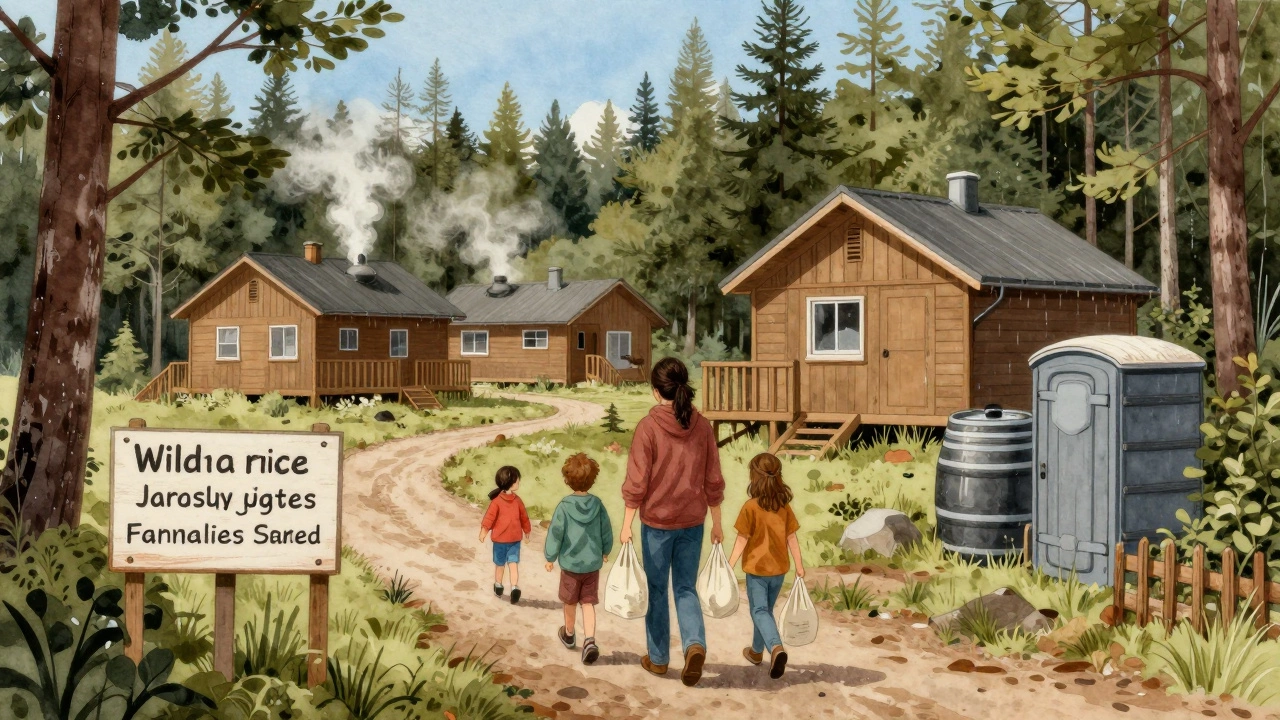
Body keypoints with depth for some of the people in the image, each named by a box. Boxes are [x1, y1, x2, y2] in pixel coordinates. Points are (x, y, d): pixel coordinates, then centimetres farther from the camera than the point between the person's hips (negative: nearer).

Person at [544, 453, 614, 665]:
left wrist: (550, 557, 3)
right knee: (588, 603, 8)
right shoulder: (597, 504, -7)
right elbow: (607, 532, 3)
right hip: (593, 564, 2)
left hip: (570, 563, -2)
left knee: (570, 602, 18)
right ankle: (590, 640, -9)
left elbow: (555, 534, -11)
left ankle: (569, 634, 38)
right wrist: (605, 551, 21)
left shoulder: (564, 506, -17)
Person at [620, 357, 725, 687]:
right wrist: (717, 523, 12)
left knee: (656, 590, 13)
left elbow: (637, 481, -12)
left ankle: (658, 659, 23)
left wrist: (627, 524, -5)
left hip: (656, 521, -3)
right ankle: (695, 644, -10)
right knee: (686, 588, 13)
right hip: (693, 523, 3)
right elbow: (713, 481, 2)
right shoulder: (702, 426, -3)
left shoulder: (648, 427, -13)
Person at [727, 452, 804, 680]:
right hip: (779, 569, 5)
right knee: (766, 609, 20)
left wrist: (729, 566, -6)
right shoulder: (784, 506, -3)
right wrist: (799, 565, 12)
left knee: (759, 611, -3)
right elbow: (791, 537, 2)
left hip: (756, 569, -5)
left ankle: (776, 648, -28)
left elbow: (742, 540, -14)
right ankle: (757, 651, 35)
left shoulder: (751, 507, -16)